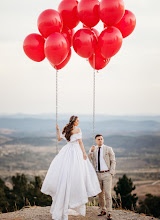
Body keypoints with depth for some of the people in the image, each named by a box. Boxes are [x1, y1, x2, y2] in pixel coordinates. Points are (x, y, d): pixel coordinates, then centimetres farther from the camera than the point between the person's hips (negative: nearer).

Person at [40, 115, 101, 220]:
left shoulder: (66, 130, 9)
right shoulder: (78, 129, -6)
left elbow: (59, 138, 18)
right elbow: (80, 141, -10)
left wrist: (58, 129, 27)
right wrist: (84, 153, -7)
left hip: (67, 151, 6)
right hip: (76, 151, -6)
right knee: (76, 173, -3)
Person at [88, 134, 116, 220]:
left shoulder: (108, 149, -2)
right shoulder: (93, 150, 8)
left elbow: (113, 161, 0)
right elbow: (89, 161, -1)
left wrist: (111, 173, -9)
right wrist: (91, 151, -15)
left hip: (107, 174, -4)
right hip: (98, 174, 4)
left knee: (107, 193, -7)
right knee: (100, 194, 10)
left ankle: (109, 213, -1)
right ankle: (103, 210, 24)